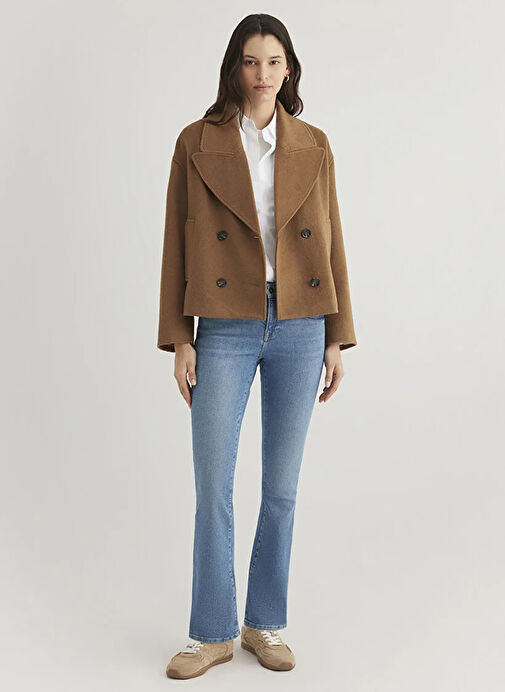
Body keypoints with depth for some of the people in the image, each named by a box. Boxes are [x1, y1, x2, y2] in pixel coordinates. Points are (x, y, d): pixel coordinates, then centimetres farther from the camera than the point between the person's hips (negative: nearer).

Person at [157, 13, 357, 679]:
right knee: (213, 489, 1)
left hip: (299, 329, 2)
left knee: (282, 488, 9)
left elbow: (331, 243, 8)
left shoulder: (313, 146, 7)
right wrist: (179, 339, -4)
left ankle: (265, 624, 26)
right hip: (226, 329, -1)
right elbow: (178, 244, 1)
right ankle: (212, 633, 18)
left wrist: (337, 338, 4)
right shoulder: (198, 143, 2)